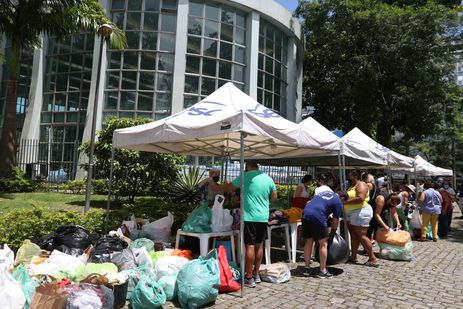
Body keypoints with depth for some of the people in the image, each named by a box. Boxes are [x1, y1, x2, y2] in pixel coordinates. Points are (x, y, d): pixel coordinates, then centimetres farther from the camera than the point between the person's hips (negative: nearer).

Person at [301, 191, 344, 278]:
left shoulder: (324, 192, 28)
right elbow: (335, 220, 9)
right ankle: (322, 271, 13)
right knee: (323, 244, 8)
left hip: (305, 214, 7)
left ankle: (307, 268, 25)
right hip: (317, 217, -7)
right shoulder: (338, 202, 9)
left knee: (308, 242, 17)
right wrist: (333, 230, 29)